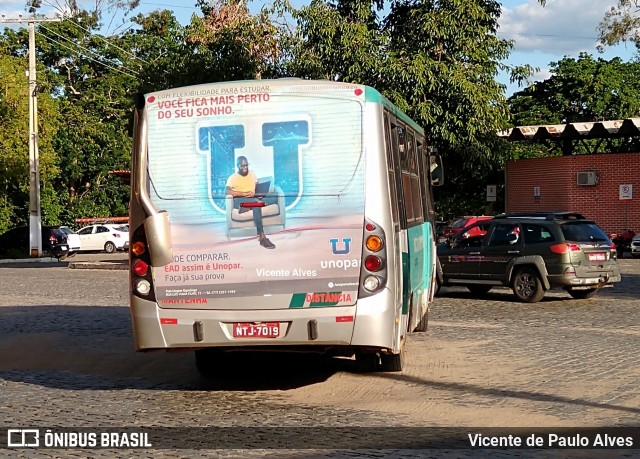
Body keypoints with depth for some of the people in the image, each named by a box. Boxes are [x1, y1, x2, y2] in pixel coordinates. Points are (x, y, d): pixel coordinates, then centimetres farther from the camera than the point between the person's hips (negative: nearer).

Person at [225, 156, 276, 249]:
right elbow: (228, 191, -15)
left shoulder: (252, 174, 19)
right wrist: (244, 193, -26)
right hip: (240, 200, -6)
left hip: (254, 198, 6)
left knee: (274, 198, -20)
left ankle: (247, 206, -34)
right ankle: (262, 237, -46)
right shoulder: (232, 178, 2)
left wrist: (256, 192, -7)